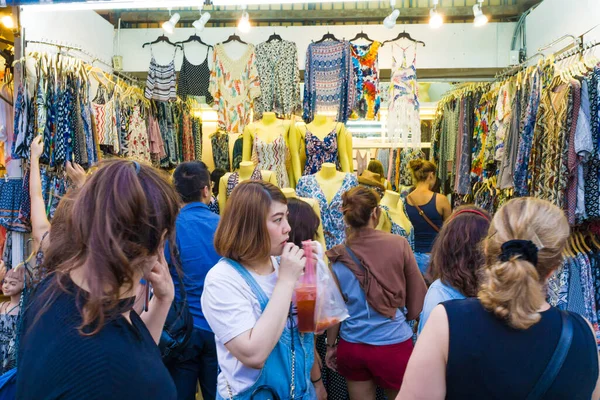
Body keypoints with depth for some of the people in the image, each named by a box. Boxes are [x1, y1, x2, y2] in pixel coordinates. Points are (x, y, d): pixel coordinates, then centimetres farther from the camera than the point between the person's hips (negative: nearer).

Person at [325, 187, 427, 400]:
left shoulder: (337, 257, -8)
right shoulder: (398, 245, -13)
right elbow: (418, 295, -2)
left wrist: (331, 345, 12)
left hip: (351, 347, 2)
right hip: (393, 345, -2)